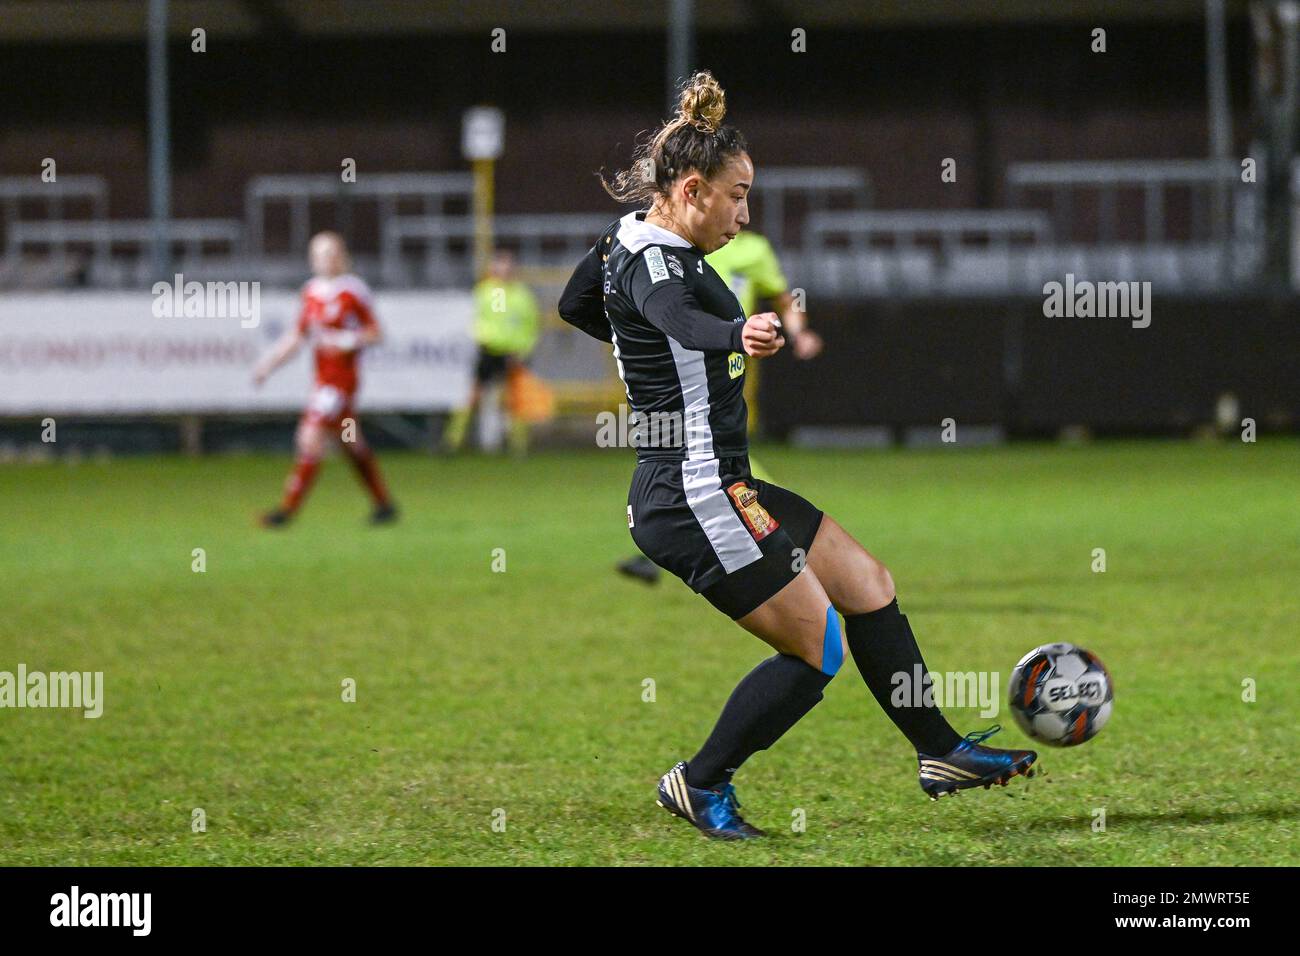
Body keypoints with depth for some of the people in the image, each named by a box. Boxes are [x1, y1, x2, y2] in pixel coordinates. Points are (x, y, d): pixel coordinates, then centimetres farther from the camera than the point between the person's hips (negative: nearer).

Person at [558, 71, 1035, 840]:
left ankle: (941, 752, 23)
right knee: (819, 649, -6)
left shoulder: (633, 242, 11)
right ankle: (701, 783, 7)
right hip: (698, 498, -11)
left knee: (869, 587, 15)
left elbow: (575, 305, 31)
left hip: (717, 490, 11)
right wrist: (738, 335, -65)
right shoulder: (654, 260, -19)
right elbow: (677, 316, -44)